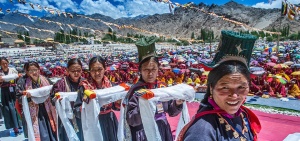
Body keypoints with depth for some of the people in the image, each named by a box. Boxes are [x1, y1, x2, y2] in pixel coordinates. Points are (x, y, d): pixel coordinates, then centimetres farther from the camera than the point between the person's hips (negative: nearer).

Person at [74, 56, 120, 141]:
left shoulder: (108, 84, -1)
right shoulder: (85, 87, -11)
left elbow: (115, 107, 8)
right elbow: (77, 112, -10)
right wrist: (85, 103, -27)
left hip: (109, 123, 4)